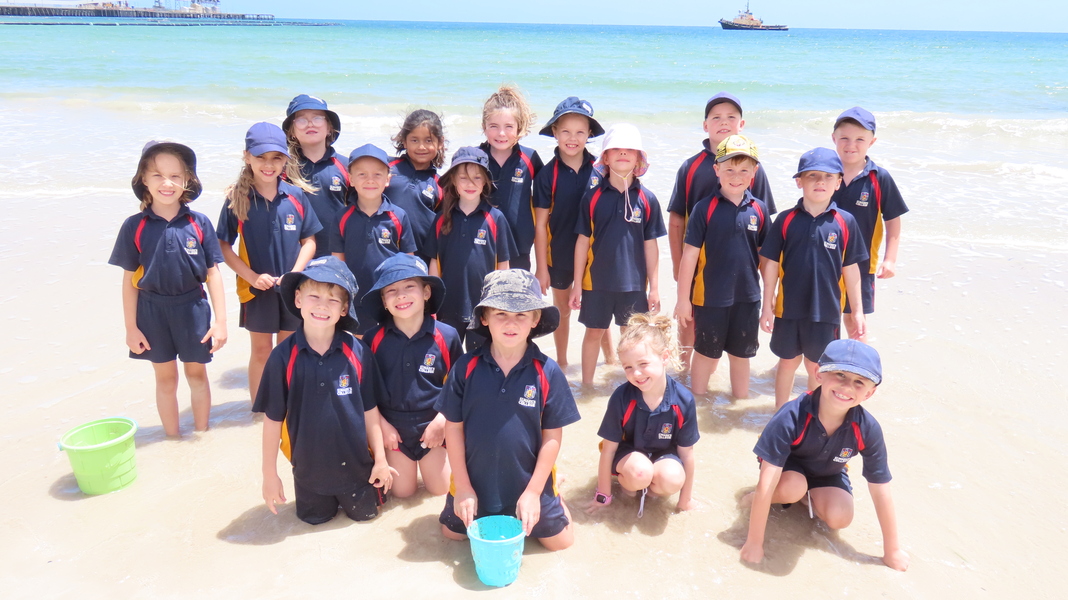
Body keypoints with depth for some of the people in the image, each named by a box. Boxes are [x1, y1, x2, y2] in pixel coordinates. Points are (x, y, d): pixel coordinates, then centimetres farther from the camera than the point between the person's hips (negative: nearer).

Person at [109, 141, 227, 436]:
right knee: (165, 378, 14)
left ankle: (201, 435, 32)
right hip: (152, 311, 0)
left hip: (192, 308, 0)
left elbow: (213, 273, -4)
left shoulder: (199, 223, -7)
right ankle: (173, 440, 30)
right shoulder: (134, 227, -6)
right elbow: (129, 280, -1)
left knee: (196, 373, 14)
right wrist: (131, 327, 0)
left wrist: (220, 321, -5)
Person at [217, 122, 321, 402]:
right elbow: (224, 246, -5)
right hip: (256, 288, -1)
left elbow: (309, 242, -1)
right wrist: (252, 276, -15)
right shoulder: (237, 199, -9)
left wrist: (293, 275, -13)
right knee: (261, 350, 11)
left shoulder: (296, 196, -5)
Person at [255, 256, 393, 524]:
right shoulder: (283, 356, -15)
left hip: (355, 464, 0)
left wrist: (380, 459, 1)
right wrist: (270, 473, -3)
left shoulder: (357, 352, -12)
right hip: (308, 468, 0)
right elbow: (273, 418, -8)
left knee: (364, 513, 15)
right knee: (315, 518, 16)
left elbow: (369, 409, -3)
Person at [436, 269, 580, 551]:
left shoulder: (547, 372, -16)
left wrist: (534, 491, -10)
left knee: (559, 540, 8)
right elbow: (453, 427, -6)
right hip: (475, 481, 2)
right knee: (453, 532, 17)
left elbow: (552, 437, -9)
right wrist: (463, 487, -6)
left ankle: (551, 494, 36)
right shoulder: (466, 367, -13)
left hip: (528, 483, -1)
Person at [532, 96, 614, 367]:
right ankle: (561, 362, 34)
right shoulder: (547, 174, -10)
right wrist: (541, 267, -7)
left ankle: (610, 358, 34)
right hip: (559, 254, 0)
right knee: (562, 309, 17)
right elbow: (540, 224, -7)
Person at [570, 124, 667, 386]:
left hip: (634, 283, 0)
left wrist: (654, 286, 2)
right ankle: (587, 385, 28)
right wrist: (578, 283, 0)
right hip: (597, 280, 0)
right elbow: (583, 241, 0)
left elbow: (650, 244, 1)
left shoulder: (647, 199, -4)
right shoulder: (592, 197, -4)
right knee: (594, 332, 12)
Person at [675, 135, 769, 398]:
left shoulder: (759, 209, 0)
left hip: (748, 297, 3)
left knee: (741, 355, 16)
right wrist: (683, 298, -8)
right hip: (710, 297, -3)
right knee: (706, 354, 12)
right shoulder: (705, 208, -10)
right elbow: (689, 254, -8)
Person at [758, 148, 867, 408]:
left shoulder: (845, 222, -4)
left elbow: (851, 270, 2)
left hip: (826, 311, 0)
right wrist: (767, 307, -2)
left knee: (817, 367, 12)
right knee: (788, 361, 15)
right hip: (789, 308, 0)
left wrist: (858, 311, 4)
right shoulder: (786, 220, -5)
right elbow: (771, 264, -1)